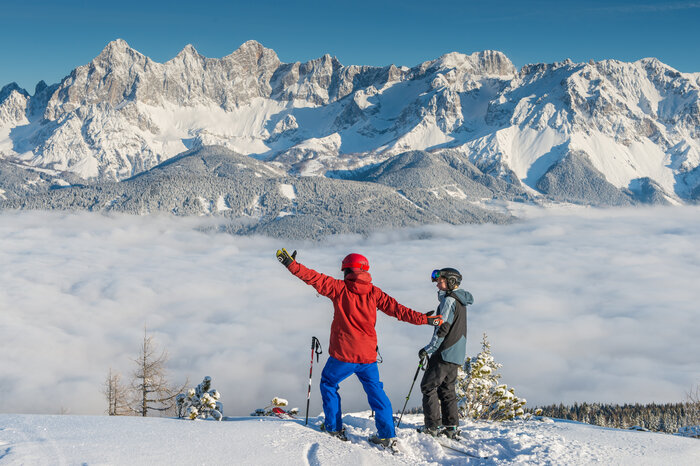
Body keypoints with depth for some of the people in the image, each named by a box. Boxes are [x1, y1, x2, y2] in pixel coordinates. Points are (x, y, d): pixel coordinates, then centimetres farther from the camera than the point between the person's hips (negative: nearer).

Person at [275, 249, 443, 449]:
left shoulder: (339, 288, -5)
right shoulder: (373, 292, 3)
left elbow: (314, 278, -11)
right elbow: (398, 309, 3)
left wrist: (291, 264, -7)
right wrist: (426, 319, 10)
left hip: (343, 354, -3)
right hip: (368, 355, 3)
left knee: (328, 383, 20)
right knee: (375, 391, 14)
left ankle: (334, 427, 21)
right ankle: (388, 435, 8)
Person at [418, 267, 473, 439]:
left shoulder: (449, 300, -13)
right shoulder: (460, 301, 17)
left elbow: (443, 328, -19)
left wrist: (428, 349, -16)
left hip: (445, 353, -9)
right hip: (457, 354, 10)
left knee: (429, 386, -4)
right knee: (447, 389, 14)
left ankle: (433, 426, -6)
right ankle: (451, 427, 12)